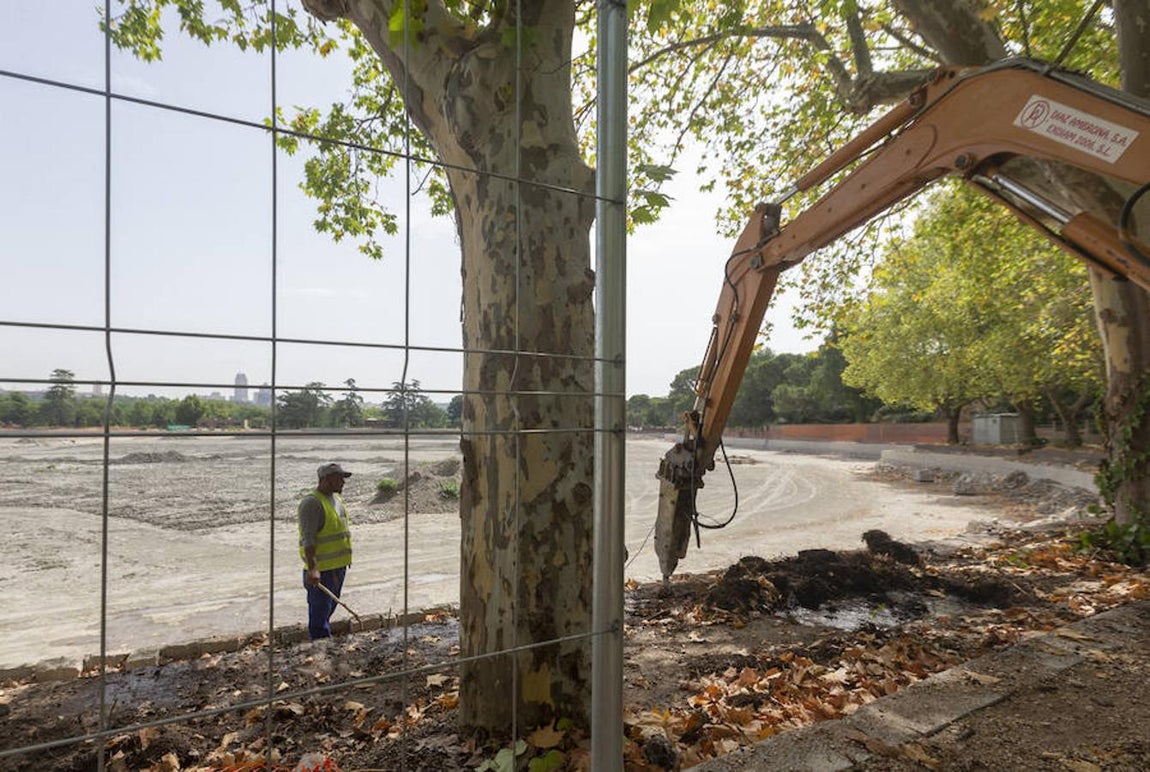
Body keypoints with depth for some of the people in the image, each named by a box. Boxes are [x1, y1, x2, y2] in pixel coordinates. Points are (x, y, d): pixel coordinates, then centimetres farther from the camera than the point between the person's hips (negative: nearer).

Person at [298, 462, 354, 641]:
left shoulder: (336, 497, 13)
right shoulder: (312, 502, -16)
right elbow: (308, 538, -23)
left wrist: (345, 559, 26)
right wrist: (312, 568, -30)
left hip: (338, 566, 9)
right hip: (321, 570, -9)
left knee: (329, 609, 20)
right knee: (319, 612, -3)